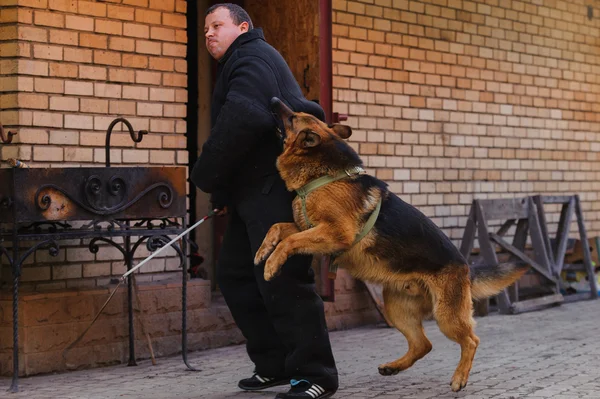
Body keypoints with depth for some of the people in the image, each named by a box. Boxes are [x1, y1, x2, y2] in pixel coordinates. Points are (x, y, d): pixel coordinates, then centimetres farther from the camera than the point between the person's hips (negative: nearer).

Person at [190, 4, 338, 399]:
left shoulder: (252, 57, -7)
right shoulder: (241, 64, 26)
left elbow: (242, 121, -24)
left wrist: (207, 177, -14)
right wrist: (224, 193, 14)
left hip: (276, 187, -11)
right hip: (255, 189, 11)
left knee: (281, 279, -11)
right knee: (235, 274, 12)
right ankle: (275, 364, 19)